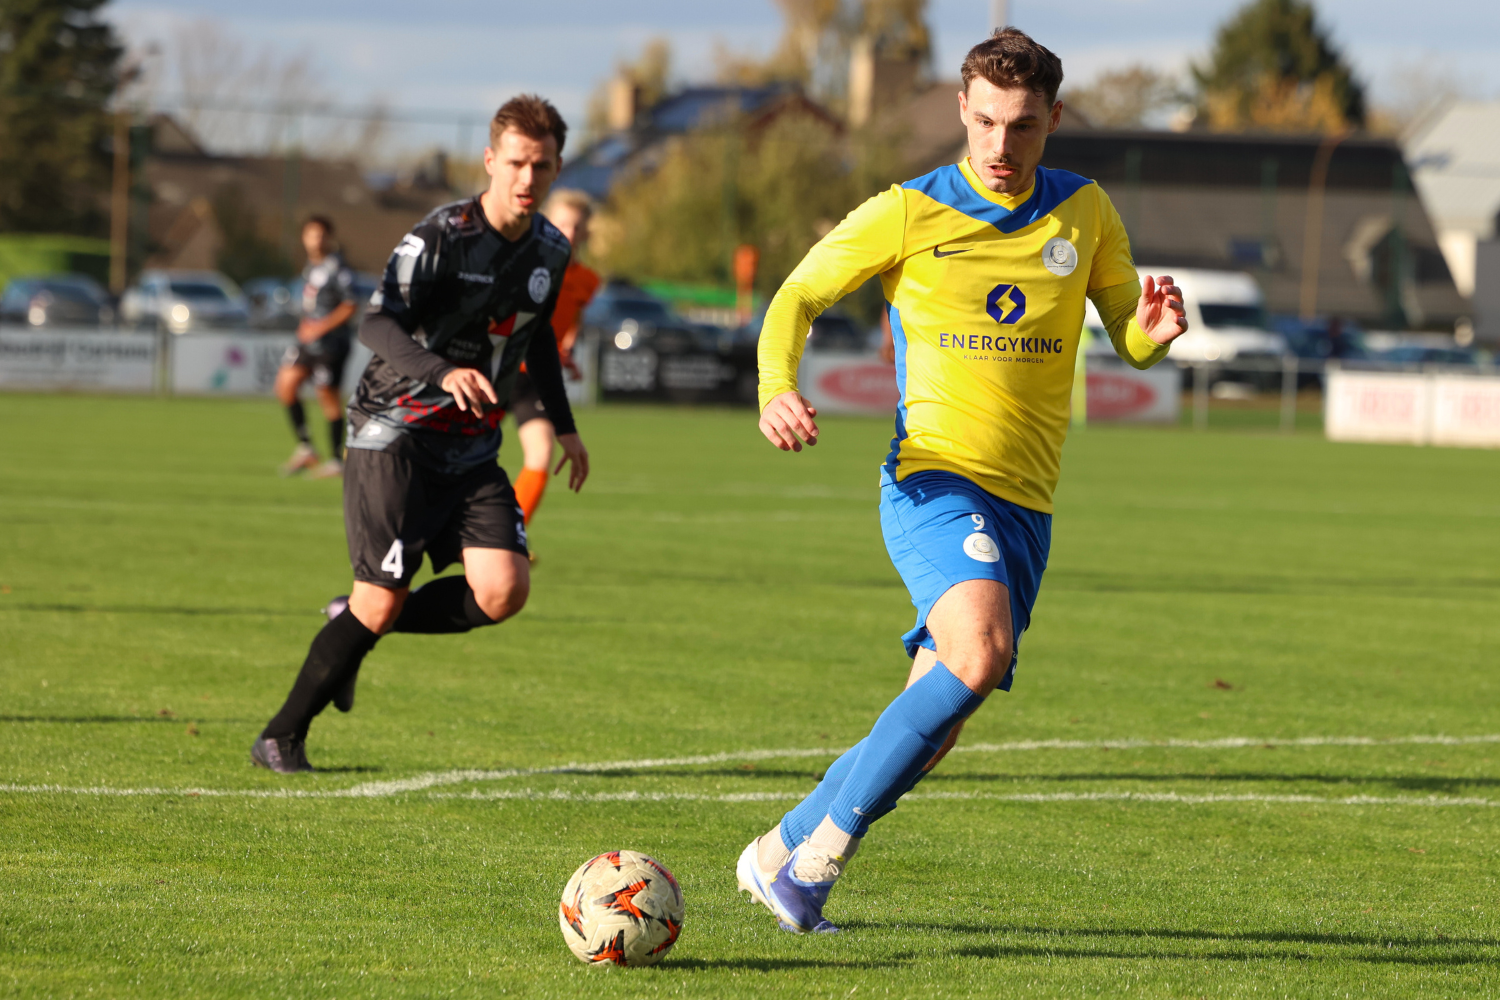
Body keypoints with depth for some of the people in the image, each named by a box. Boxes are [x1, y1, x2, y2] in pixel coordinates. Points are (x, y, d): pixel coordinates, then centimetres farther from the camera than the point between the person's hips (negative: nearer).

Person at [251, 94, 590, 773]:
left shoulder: (550, 251, 6)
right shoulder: (442, 236, -15)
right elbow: (376, 325, -24)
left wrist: (564, 427, 26)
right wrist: (443, 372, -40)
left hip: (473, 449, 6)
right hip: (395, 435, -6)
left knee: (503, 591, -13)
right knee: (380, 600, -10)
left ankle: (357, 621, 11)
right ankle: (282, 736, 9)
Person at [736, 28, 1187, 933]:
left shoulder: (1086, 213, 9)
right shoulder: (908, 214, -1)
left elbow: (1132, 342, 15)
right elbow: (799, 296, 5)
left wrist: (1155, 328, -11)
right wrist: (777, 389, -15)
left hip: (1026, 502, 5)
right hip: (936, 481, -5)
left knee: (933, 722, 3)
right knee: (981, 653, -30)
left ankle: (785, 854, 21)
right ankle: (822, 850, -19)